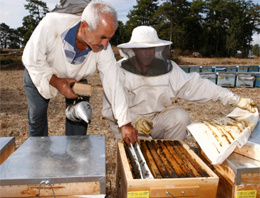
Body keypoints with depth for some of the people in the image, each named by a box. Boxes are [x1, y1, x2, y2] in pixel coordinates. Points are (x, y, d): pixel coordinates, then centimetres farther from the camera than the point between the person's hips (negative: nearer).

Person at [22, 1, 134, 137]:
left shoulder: (103, 49, -32)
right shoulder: (52, 24, -39)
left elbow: (113, 84, -29)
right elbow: (31, 60, -26)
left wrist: (125, 124, -29)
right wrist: (56, 82, -38)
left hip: (76, 78, 2)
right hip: (38, 74, -1)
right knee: (36, 115, 4)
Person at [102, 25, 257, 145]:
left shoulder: (167, 68, -8)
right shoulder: (120, 71, -16)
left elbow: (195, 85, -14)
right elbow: (110, 108, -16)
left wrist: (235, 99, -20)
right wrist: (134, 120, -33)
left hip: (158, 119, 3)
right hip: (127, 123, -2)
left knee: (181, 117, -22)